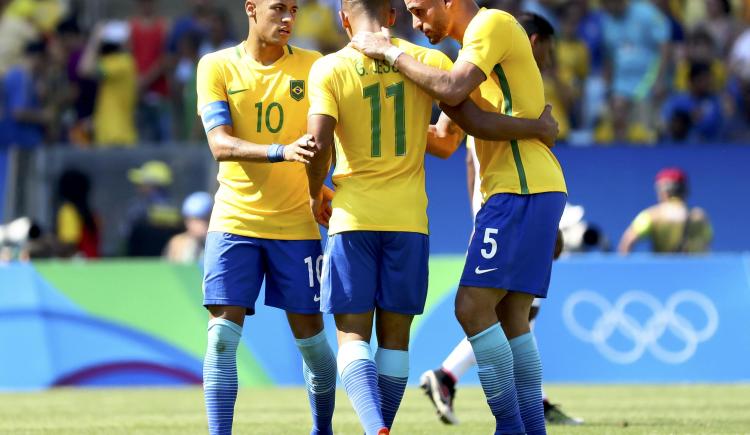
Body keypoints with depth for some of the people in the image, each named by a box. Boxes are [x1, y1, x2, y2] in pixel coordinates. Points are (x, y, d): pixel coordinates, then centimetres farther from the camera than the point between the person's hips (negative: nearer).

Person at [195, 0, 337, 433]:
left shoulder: (313, 66, 1)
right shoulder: (217, 66, -1)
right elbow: (220, 145, -12)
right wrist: (282, 152, -28)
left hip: (296, 222, 1)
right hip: (235, 218, -1)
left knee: (310, 335, 5)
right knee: (223, 335, -9)